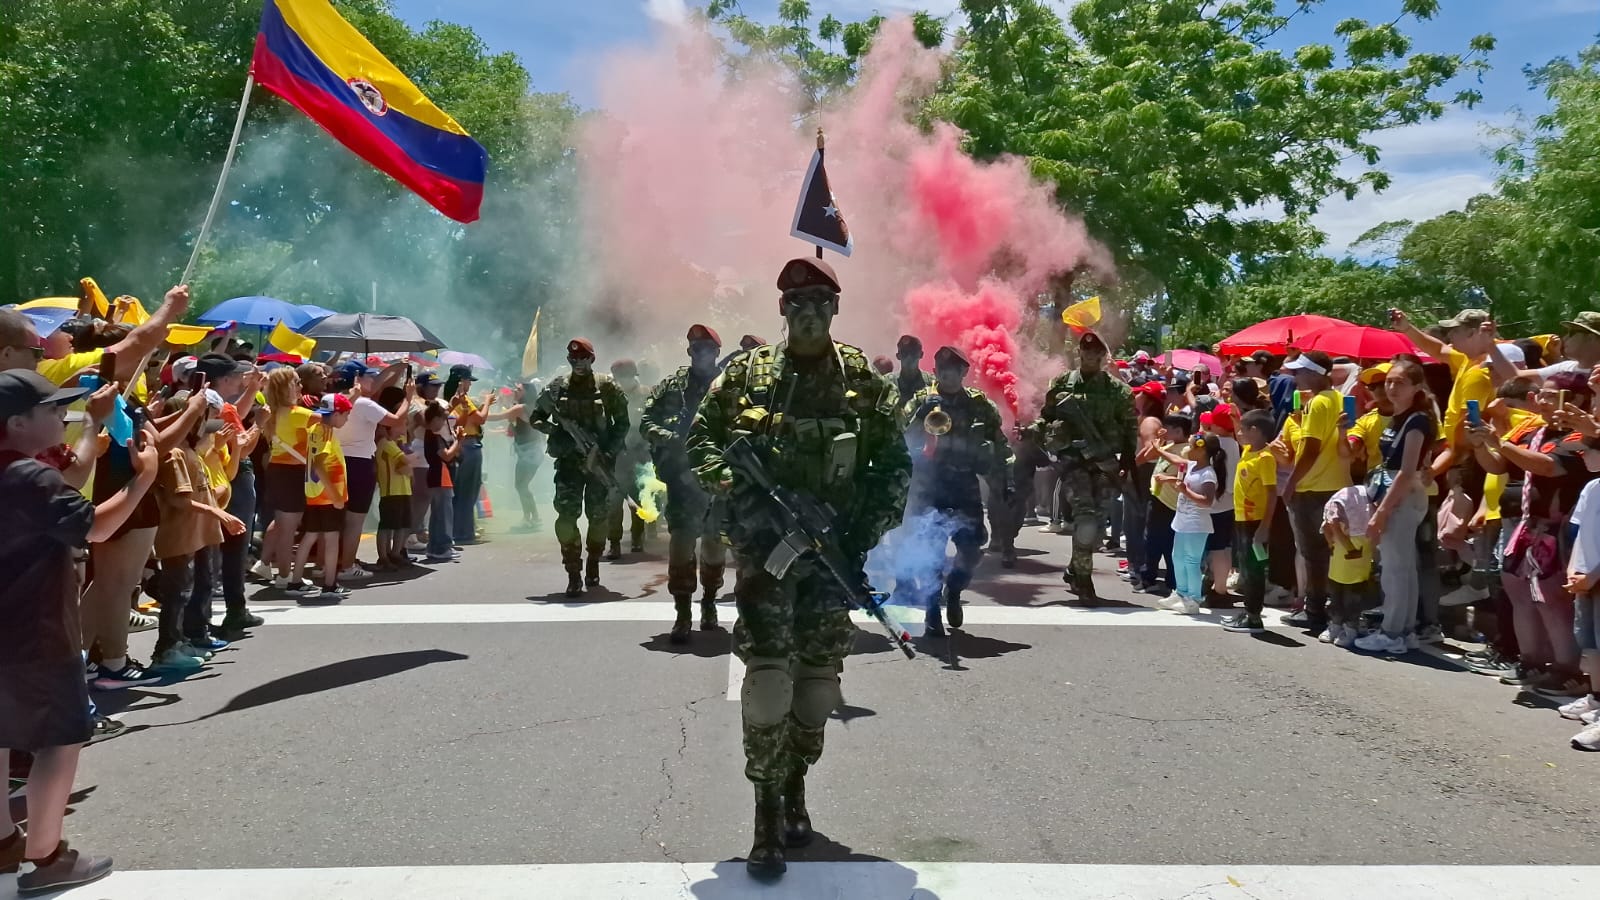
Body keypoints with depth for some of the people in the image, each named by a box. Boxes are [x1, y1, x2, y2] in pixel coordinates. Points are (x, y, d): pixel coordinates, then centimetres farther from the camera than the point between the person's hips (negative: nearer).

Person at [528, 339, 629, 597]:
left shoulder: (607, 387, -1)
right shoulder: (557, 387, 5)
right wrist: (556, 430, -9)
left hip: (599, 460, 0)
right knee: (566, 515, -11)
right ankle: (574, 576, -8)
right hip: (568, 459, 1)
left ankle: (593, 566, 27)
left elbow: (622, 423, 0)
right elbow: (535, 418, 11)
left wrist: (609, 452, -12)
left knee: (598, 515, 7)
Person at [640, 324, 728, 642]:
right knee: (681, 541, -9)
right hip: (683, 476, -1)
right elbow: (645, 422, 5)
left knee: (715, 542, 11)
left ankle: (709, 605, 28)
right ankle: (683, 614, -4)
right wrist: (669, 438, -14)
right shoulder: (671, 386, 7)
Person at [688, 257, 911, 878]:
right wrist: (733, 481, -10)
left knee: (818, 675, 8)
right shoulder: (748, 373, 5)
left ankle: (795, 790, 27)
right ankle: (768, 815, -4)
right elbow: (700, 439, 9)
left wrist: (870, 529, -3)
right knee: (768, 671, -10)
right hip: (766, 544, -1)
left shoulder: (863, 380, 6)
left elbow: (896, 463, 8)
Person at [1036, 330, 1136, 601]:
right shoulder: (1061, 385, 7)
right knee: (1085, 515, -18)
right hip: (1072, 458, -2)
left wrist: (1127, 463, -4)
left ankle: (1075, 570, 21)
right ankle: (1083, 576, -8)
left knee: (1098, 518, 1)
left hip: (1105, 461, 2)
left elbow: (1130, 429, 5)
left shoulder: (1117, 390, 5)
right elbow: (1046, 418, 12)